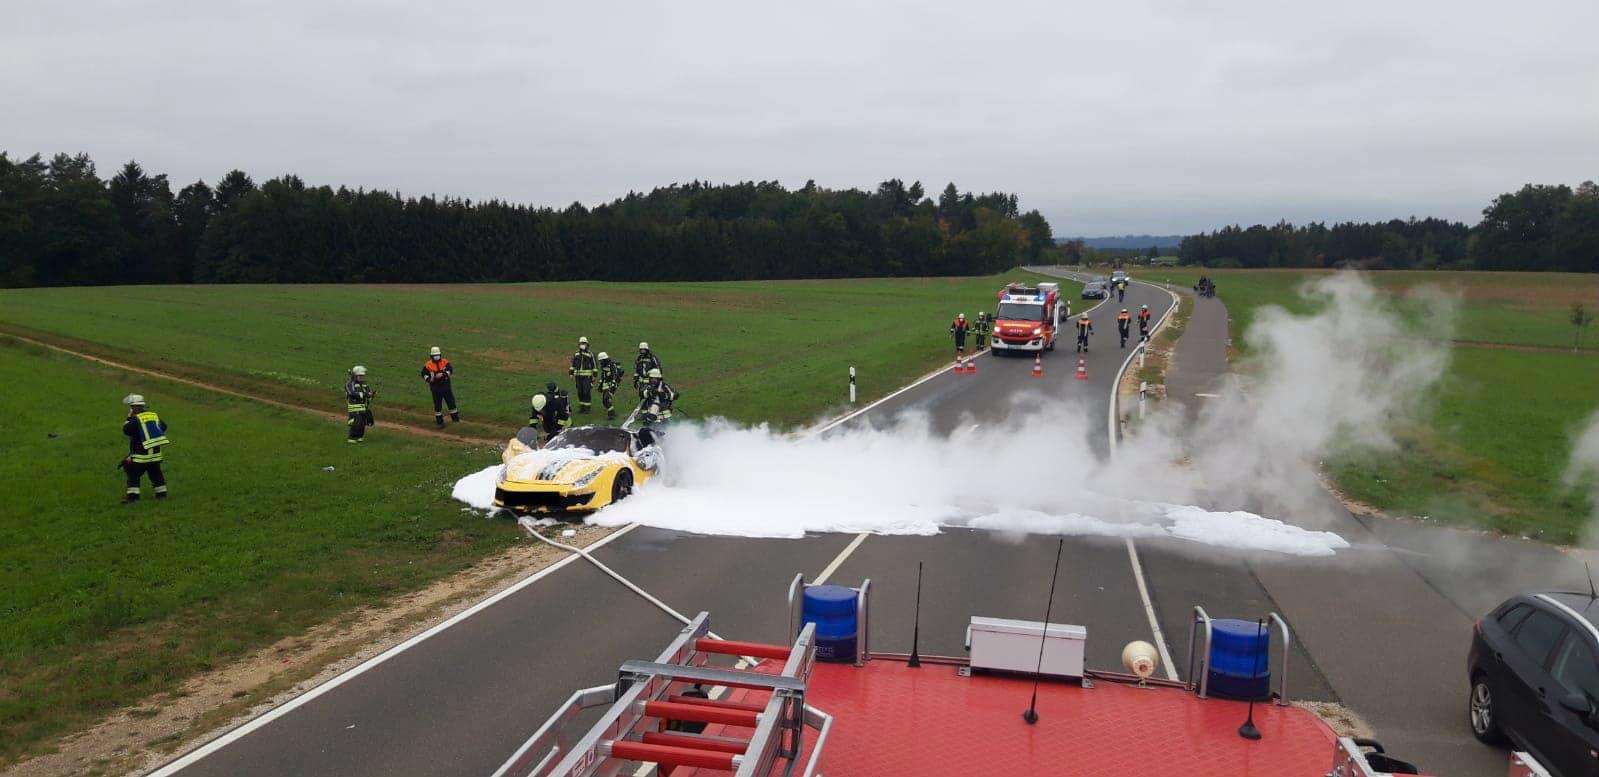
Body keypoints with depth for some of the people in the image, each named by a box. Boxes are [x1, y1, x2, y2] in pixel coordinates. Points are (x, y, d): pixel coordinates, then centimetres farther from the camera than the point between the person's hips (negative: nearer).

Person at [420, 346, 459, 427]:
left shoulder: (445, 362, -3)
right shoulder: (428, 365, -5)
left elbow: (450, 370, -10)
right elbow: (423, 374, 1)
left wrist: (442, 374, -25)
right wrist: (429, 379, -17)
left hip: (446, 386, 1)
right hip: (435, 388, -1)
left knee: (451, 402, 6)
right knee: (437, 405, 5)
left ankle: (455, 418, 21)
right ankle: (440, 422, 15)